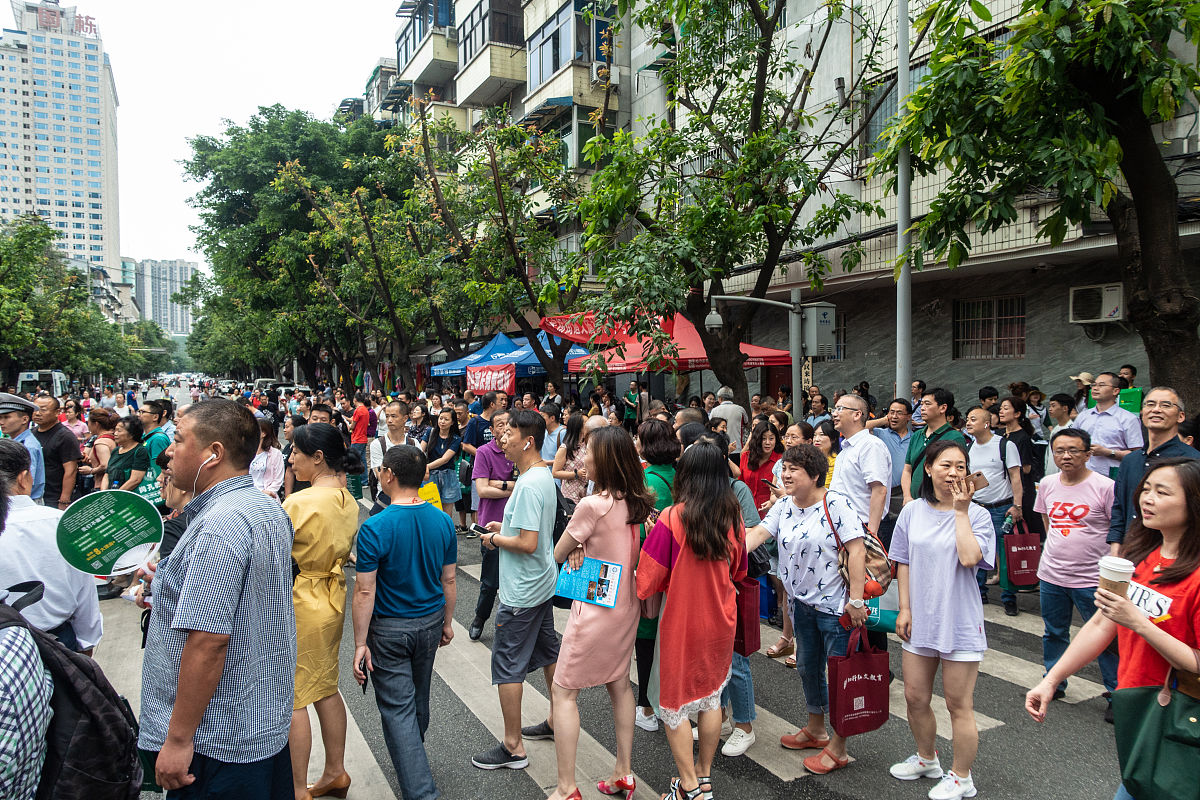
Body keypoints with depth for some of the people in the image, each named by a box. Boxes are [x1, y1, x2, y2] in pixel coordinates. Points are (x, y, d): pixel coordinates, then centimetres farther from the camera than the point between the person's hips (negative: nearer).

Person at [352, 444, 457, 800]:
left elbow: (365, 591, -19)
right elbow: (449, 580, 2)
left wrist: (360, 644, -11)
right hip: (430, 623, 5)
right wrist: (447, 623, 14)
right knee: (419, 698, 24)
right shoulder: (443, 521, -7)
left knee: (397, 708, 4)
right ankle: (414, 755, 47)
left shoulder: (375, 528, -22)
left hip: (389, 629, -5)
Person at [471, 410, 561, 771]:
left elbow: (528, 543, -28)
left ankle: (513, 746, 11)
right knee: (548, 652, 20)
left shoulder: (528, 485, -25)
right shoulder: (544, 475, 6)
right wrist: (506, 527, 9)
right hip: (543, 582, 10)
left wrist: (495, 540, -13)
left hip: (522, 591, -10)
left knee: (506, 665, 1)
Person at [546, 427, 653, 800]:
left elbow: (557, 554, -11)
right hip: (627, 604, 8)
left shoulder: (592, 505, -22)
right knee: (619, 684, 20)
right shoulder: (637, 502, 0)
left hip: (595, 611, -7)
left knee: (564, 692, 5)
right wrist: (583, 546, -5)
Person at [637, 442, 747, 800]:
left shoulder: (672, 519, -22)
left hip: (680, 622, -5)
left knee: (674, 703, 11)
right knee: (711, 696, 20)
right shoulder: (732, 519, -6)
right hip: (720, 621, 5)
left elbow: (646, 582, -18)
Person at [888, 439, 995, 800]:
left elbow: (969, 557, -25)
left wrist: (961, 512, -18)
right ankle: (926, 758, 40)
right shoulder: (913, 512, 2)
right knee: (915, 698, 15)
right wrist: (904, 608, 2)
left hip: (960, 622, -4)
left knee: (959, 705, 7)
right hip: (920, 621, 4)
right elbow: (904, 563, 7)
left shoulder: (977, 514, -8)